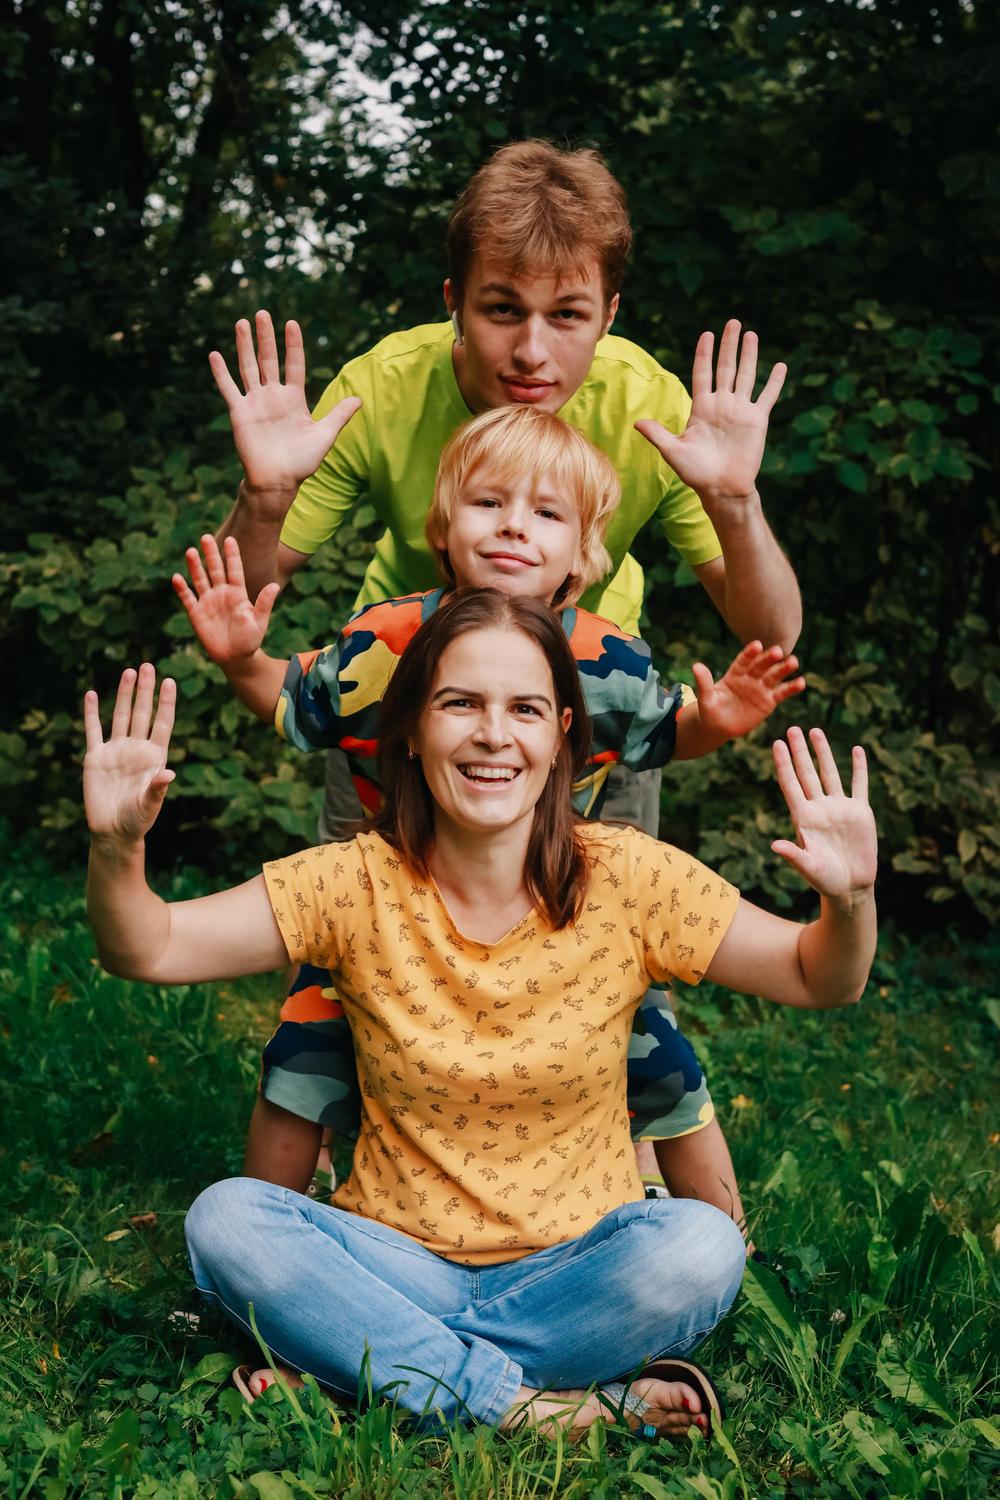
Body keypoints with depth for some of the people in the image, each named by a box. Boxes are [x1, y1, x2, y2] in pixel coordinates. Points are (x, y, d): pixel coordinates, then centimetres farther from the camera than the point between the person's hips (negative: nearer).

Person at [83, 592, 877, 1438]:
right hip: (397, 1261, 0)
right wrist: (117, 850, -31)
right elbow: (148, 950, -10)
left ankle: (377, 1360, -19)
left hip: (575, 1268, 0)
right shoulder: (358, 885, -6)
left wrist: (850, 900, -26)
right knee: (225, 1219, -25)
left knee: (701, 1246, -30)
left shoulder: (625, 881, -8)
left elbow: (819, 981, -4)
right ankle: (521, 1408, -24)